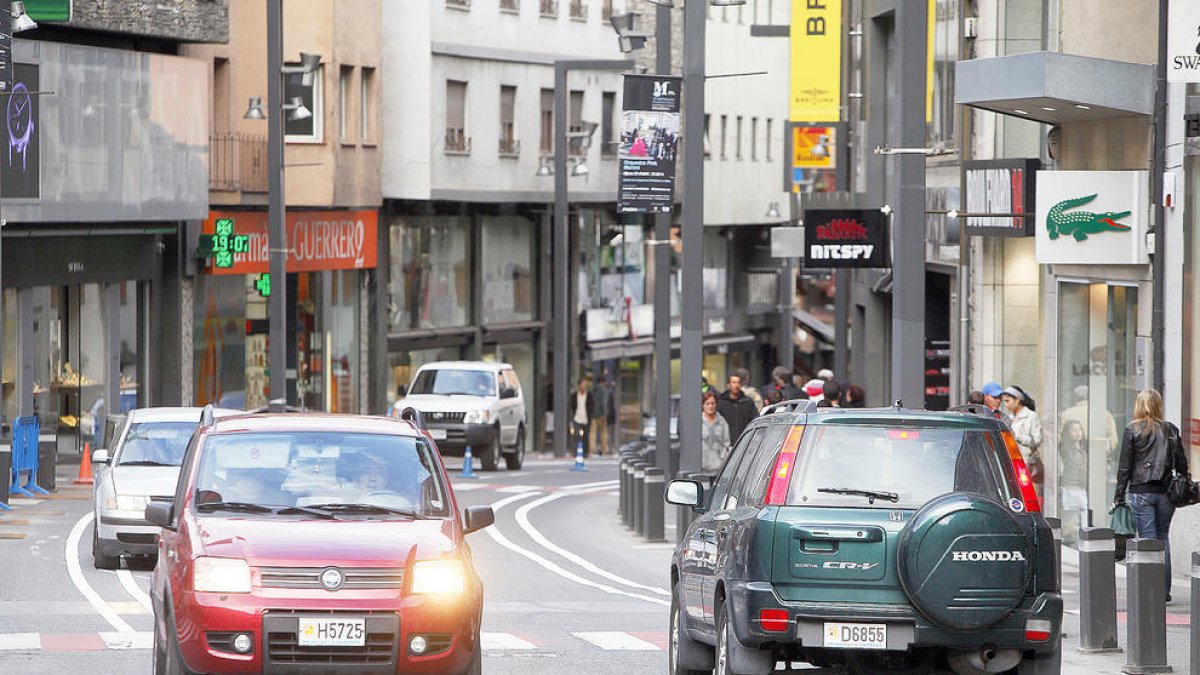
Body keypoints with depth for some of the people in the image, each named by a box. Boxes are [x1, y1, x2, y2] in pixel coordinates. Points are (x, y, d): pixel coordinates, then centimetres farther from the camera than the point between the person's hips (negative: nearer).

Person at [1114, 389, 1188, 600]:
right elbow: (1181, 463, 7)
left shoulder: (1132, 431, -5)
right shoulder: (1170, 430, 4)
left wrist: (1119, 496, 0)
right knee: (1163, 537, 13)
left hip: (1141, 492, -3)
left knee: (1148, 539, -2)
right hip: (1165, 492, 3)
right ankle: (1165, 589, 13)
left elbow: (1124, 466, -5)